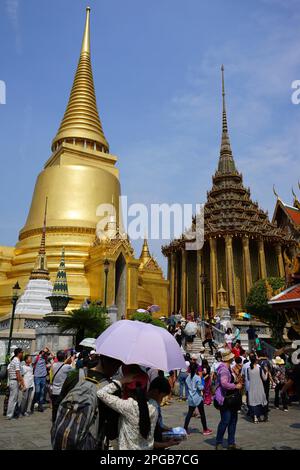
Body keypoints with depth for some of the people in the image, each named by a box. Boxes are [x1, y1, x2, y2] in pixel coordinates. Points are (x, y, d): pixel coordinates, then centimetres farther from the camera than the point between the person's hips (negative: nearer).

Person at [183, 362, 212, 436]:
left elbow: (187, 387, 9)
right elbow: (200, 388, -17)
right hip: (198, 398, -5)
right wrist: (203, 384, 0)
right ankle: (205, 430, 14)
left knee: (190, 413, 11)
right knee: (202, 414, 6)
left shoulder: (188, 378, 3)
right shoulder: (197, 378, -15)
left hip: (190, 398, 6)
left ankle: (185, 429, 9)